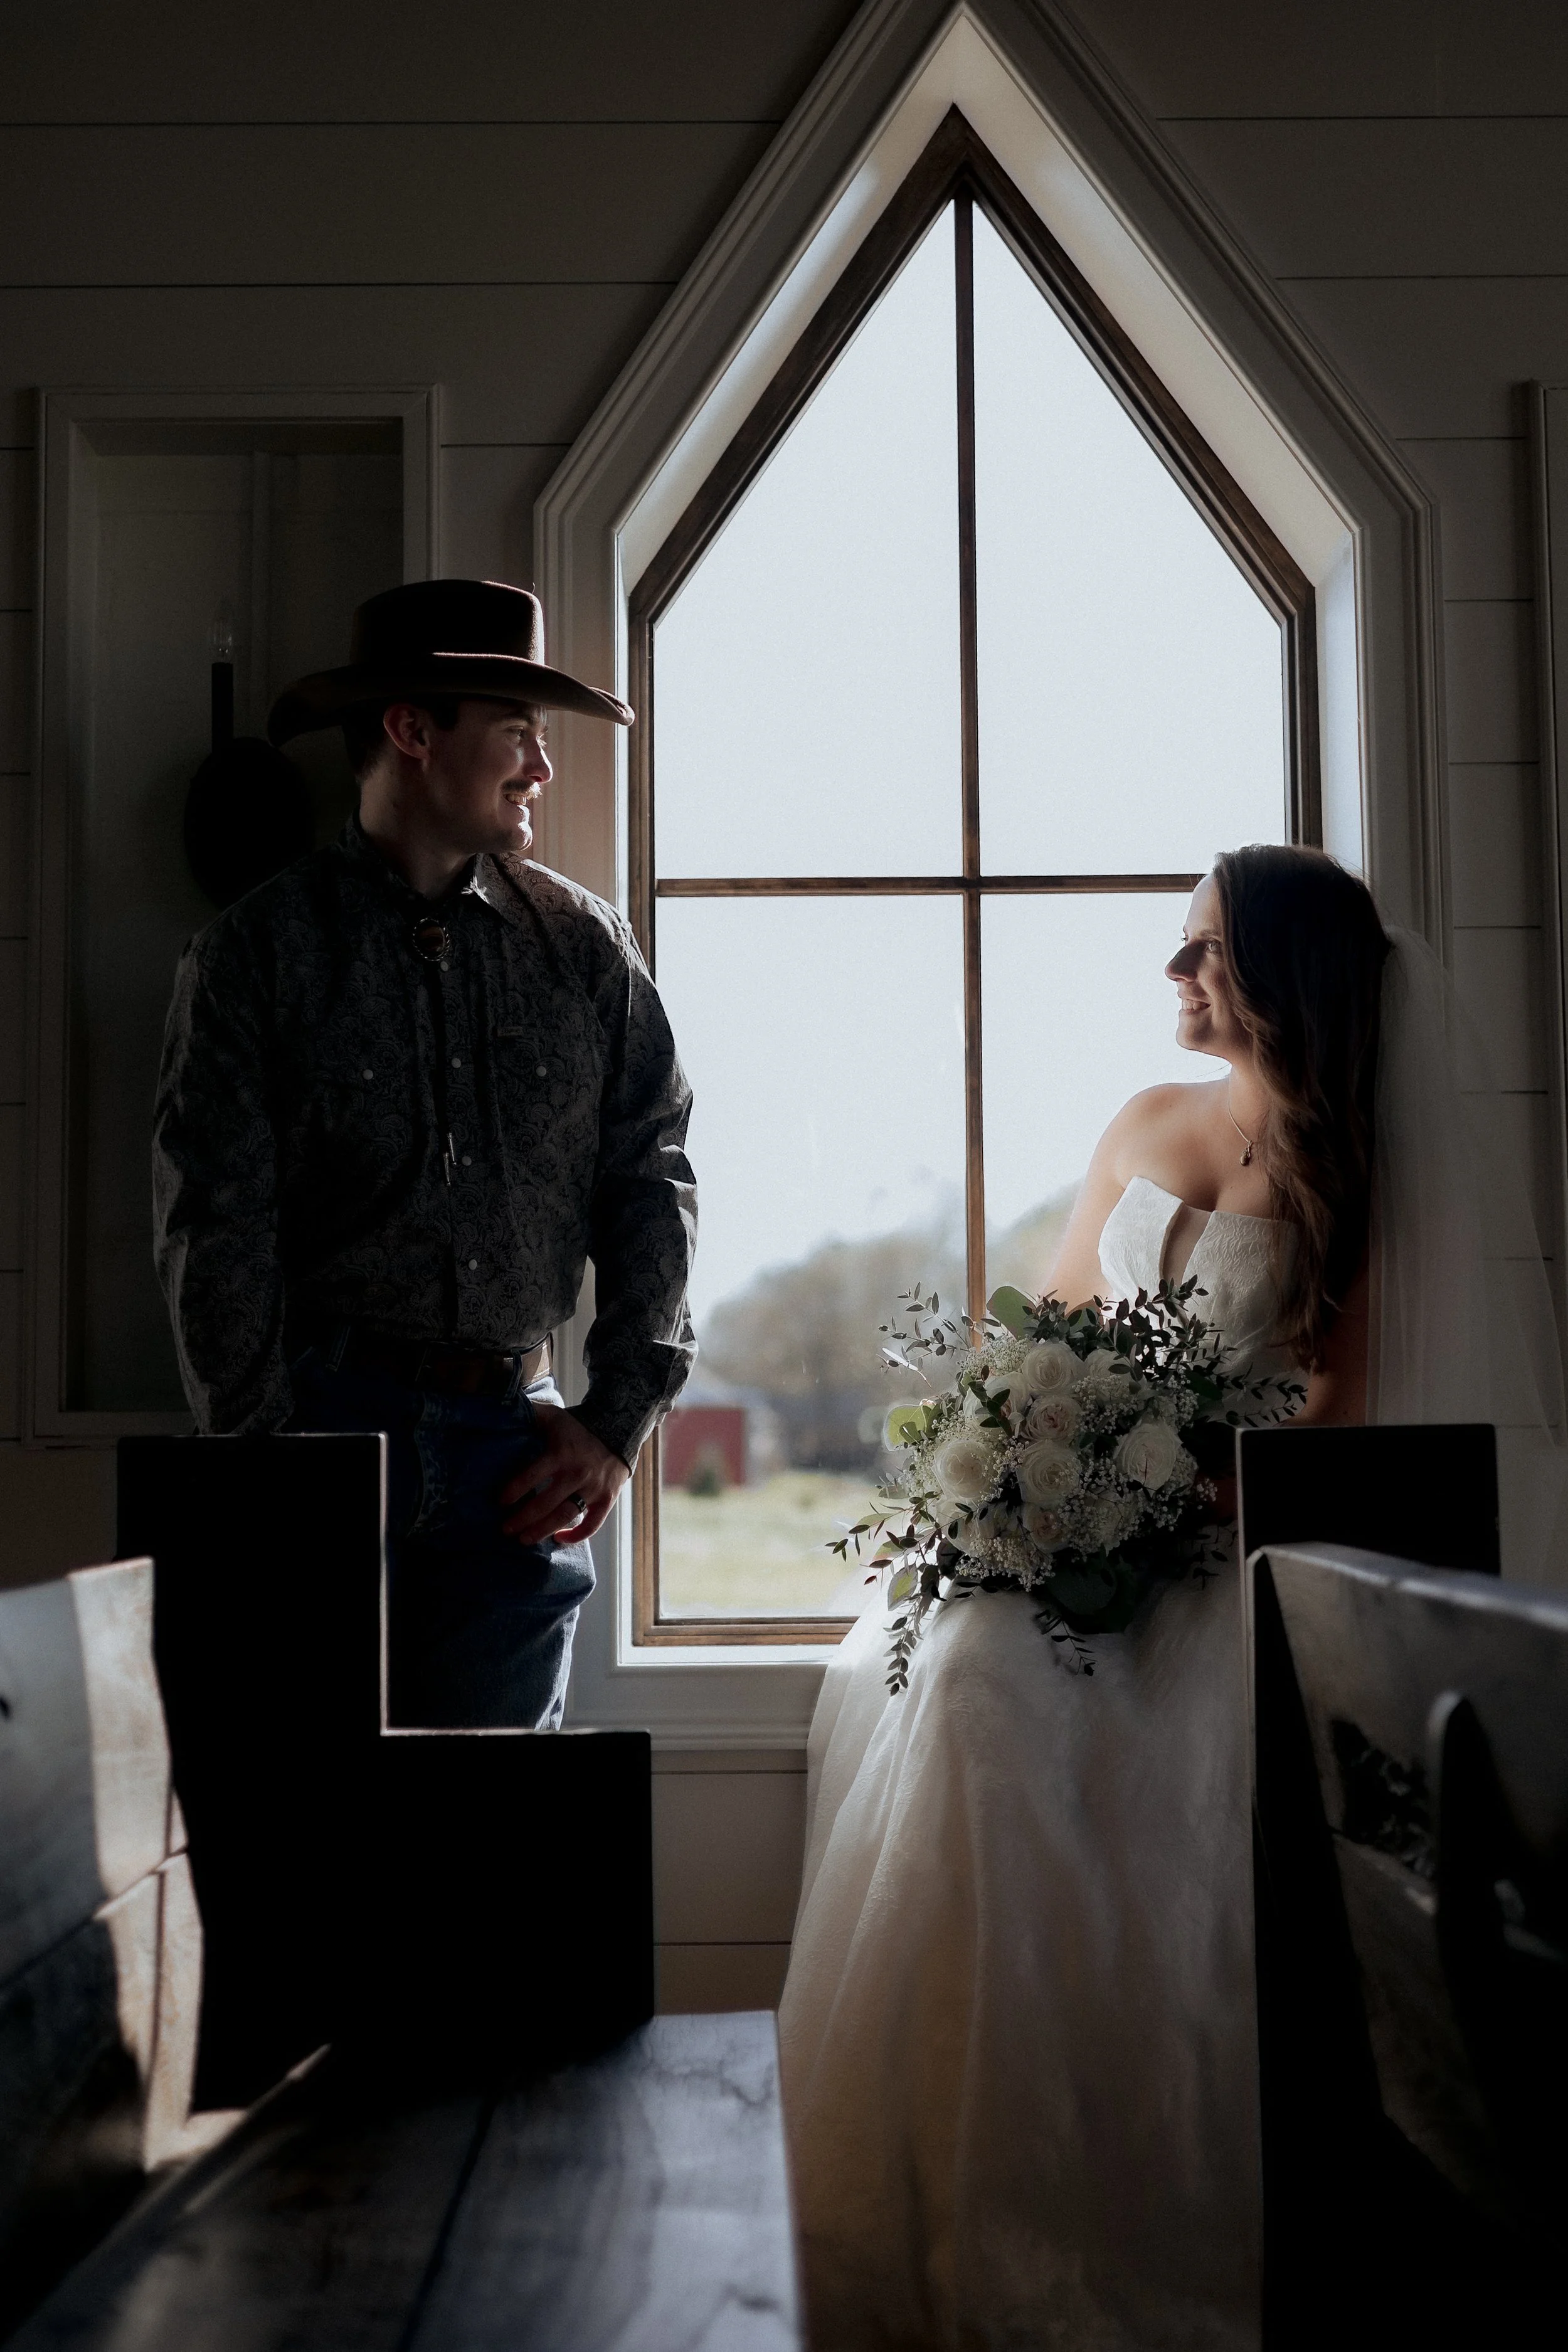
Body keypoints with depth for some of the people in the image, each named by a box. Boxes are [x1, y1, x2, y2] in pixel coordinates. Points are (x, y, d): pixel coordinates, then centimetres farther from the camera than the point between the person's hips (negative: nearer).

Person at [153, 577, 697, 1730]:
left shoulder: (584, 947, 9)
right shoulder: (257, 951, 1)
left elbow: (654, 1178, 8)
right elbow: (216, 1229, -3)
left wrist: (619, 1418, 1)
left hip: (517, 1439, 3)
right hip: (325, 1416, -2)